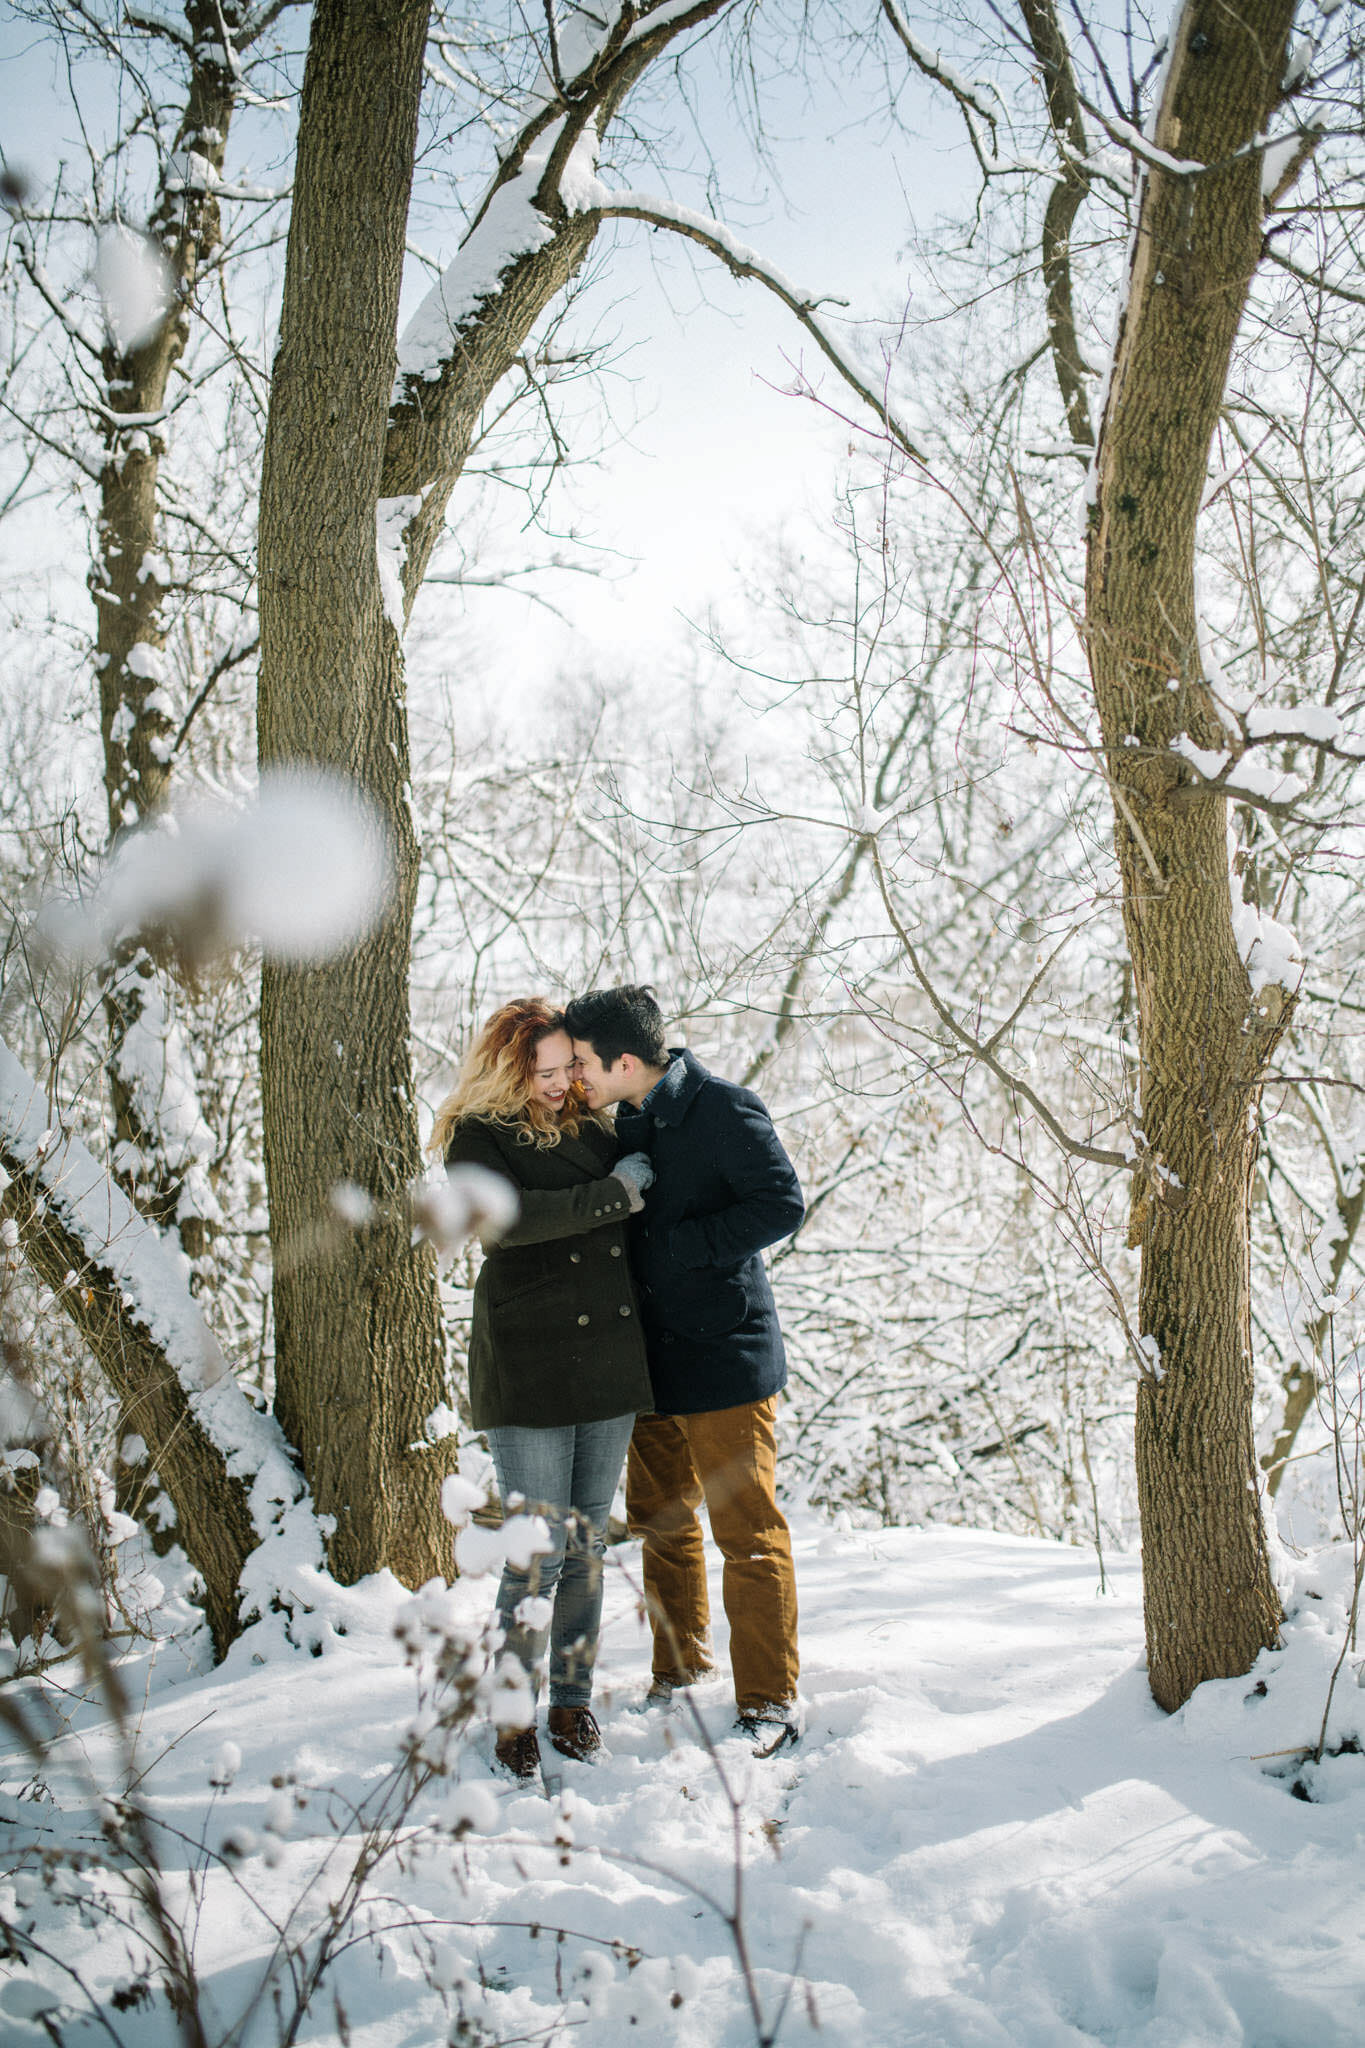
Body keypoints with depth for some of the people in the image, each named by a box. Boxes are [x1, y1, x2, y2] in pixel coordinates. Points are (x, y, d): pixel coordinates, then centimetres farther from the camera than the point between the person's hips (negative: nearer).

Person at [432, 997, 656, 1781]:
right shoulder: (478, 1137, -2)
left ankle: (574, 1701, 24)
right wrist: (614, 1194, -17)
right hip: (529, 1373, -5)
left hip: (609, 1365, 5)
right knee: (537, 1549, -3)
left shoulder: (593, 1129, 12)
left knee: (588, 1543, 11)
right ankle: (515, 1716, 12)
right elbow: (505, 1215, -22)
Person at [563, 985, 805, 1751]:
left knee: (748, 1532, -1)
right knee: (659, 1521, 17)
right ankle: (680, 1667, 35)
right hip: (653, 1357, 8)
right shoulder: (631, 1121, 11)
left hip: (726, 1356, -8)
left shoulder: (724, 1109, -13)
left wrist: (679, 1245, -20)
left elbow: (783, 1204, -20)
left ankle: (771, 1700, 10)